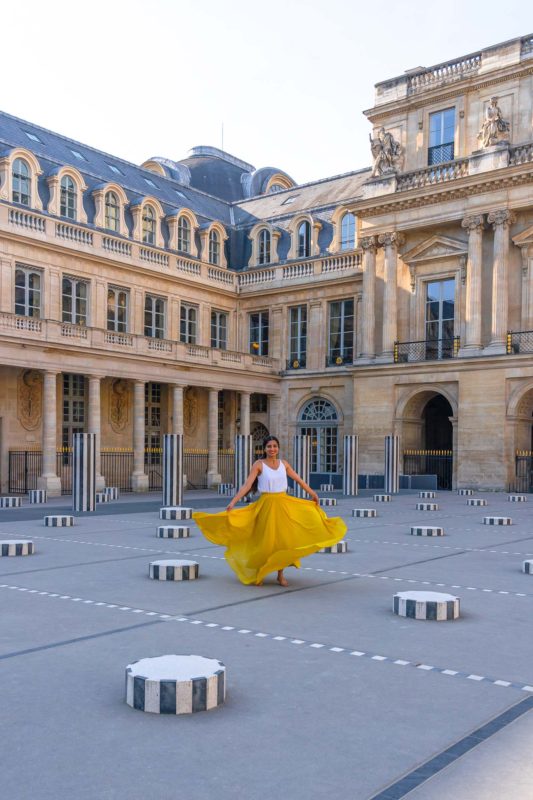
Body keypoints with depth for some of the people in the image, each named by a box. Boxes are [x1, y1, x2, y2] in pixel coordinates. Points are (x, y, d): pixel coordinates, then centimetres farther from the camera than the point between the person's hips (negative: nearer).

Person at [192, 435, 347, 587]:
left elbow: (298, 480, 15)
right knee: (265, 540, 1)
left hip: (284, 504, 4)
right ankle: (257, 574, 17)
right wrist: (233, 502, -23)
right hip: (266, 504, -4)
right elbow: (247, 485, -14)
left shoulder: (284, 464, 5)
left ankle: (280, 574, 16)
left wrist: (312, 493, 21)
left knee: (283, 538, 4)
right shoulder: (259, 465, -6)